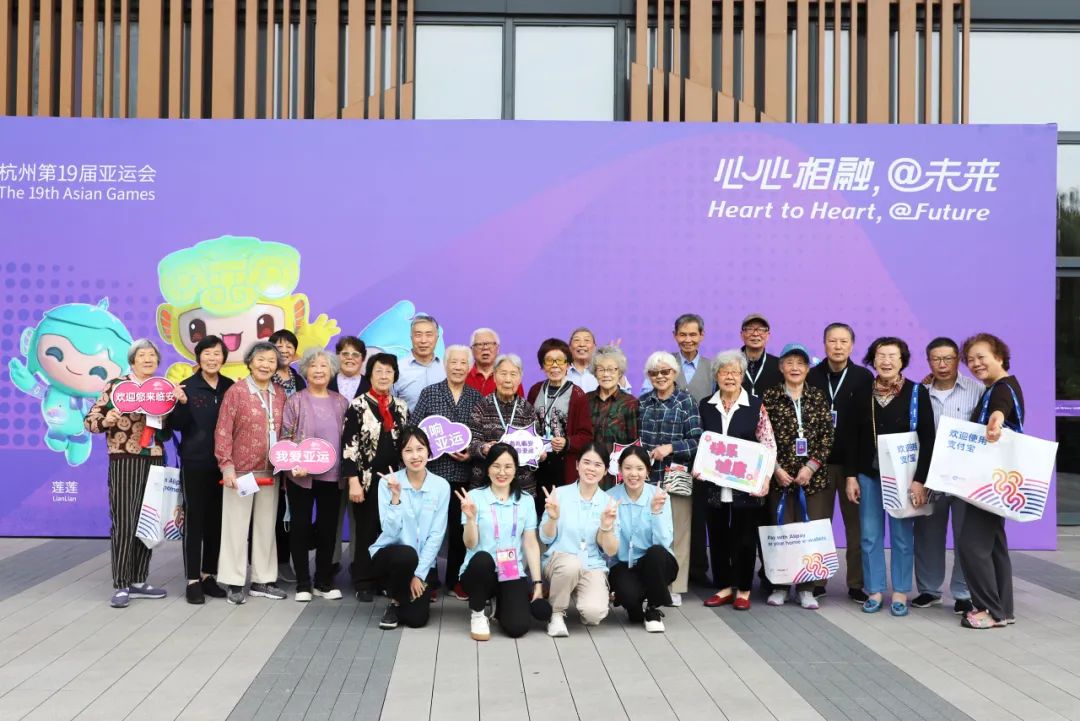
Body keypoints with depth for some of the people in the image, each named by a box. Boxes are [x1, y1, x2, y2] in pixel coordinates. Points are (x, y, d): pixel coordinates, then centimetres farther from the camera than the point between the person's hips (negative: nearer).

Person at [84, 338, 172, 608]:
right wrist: (107, 421, -24)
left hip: (155, 462, 5)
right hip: (124, 462, -5)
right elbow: (89, 420, -3)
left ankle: (138, 581, 17)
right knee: (124, 524, -6)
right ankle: (121, 586, 2)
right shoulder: (116, 385, -3)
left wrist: (180, 401, -2)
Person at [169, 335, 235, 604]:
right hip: (195, 463, -3)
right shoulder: (188, 386, -4)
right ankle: (193, 580, 6)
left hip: (222, 464, 3)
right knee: (194, 520, 0)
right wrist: (181, 404, -21)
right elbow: (177, 426, -7)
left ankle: (209, 575, 20)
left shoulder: (230, 387, 5)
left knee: (217, 521, 9)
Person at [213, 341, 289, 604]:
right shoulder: (236, 391, -6)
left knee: (266, 526, 11)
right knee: (236, 526, 2)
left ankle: (262, 580, 20)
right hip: (241, 470, -5)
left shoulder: (280, 394, 8)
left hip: (270, 472, 5)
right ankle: (234, 583, 10)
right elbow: (223, 431, -10)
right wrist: (226, 465, -16)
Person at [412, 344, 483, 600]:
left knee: (459, 528, 7)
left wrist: (471, 453, -9)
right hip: (433, 470, -2)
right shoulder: (430, 392, 3)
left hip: (464, 473, 2)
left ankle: (455, 580, 19)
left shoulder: (476, 397, 9)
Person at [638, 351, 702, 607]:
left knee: (676, 532, 0)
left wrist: (670, 447, -15)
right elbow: (635, 436, 19)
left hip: (676, 476, -3)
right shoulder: (642, 402, 12)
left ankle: (674, 588, 9)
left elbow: (697, 440, -4)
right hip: (647, 474, 3)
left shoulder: (686, 401, 2)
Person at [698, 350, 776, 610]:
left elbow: (768, 446, -2)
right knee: (717, 535, 8)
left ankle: (743, 590, 18)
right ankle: (724, 586, 22)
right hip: (714, 484, 3)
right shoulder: (705, 406, 7)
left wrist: (765, 478, -11)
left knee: (745, 537, 4)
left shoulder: (756, 406, -1)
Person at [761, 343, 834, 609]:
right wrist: (776, 469, -8)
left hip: (814, 476, 1)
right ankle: (779, 586, 12)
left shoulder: (818, 397, 7)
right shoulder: (770, 397, 3)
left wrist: (811, 466, -8)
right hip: (780, 476, -1)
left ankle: (806, 588, 10)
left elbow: (828, 437, 3)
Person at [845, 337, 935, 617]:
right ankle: (874, 590, 16)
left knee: (902, 536, 4)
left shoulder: (917, 393, -5)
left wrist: (920, 479, -14)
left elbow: (927, 439, -8)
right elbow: (853, 438, 7)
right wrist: (851, 476, 1)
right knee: (870, 536, 5)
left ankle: (900, 592, 15)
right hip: (868, 474, 3)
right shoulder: (863, 394, 5)